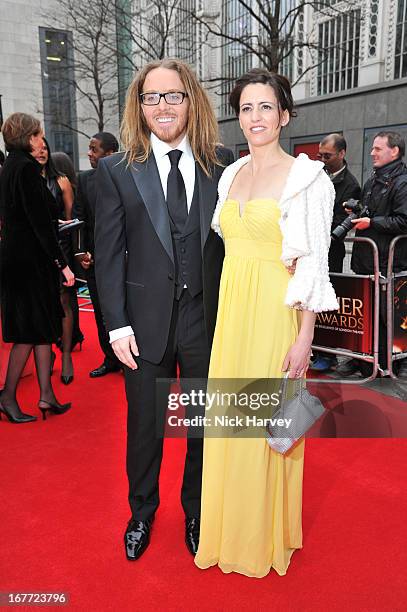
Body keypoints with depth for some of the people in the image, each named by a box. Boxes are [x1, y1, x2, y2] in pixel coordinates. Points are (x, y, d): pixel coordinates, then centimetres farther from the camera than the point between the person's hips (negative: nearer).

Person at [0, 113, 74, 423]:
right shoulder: (27, 167, -14)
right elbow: (39, 221, -19)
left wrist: (54, 221, 27)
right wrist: (62, 263, -18)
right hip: (31, 259, -9)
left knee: (42, 328, 12)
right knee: (32, 330, 0)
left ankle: (46, 396, 18)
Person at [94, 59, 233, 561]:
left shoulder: (222, 163, 1)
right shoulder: (116, 170, -1)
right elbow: (108, 252, -3)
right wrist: (117, 326, -8)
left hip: (208, 318, 1)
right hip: (147, 322, 0)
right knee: (144, 426, 16)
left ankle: (196, 513, 41)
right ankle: (142, 513, 42)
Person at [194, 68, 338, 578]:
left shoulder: (305, 176, -7)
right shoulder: (231, 175, 12)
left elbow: (313, 263, -11)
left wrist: (305, 337, -15)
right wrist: (225, 314, 11)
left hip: (274, 313, -6)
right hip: (230, 308, 6)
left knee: (267, 423, 5)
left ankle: (267, 535, 30)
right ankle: (230, 526, 35)